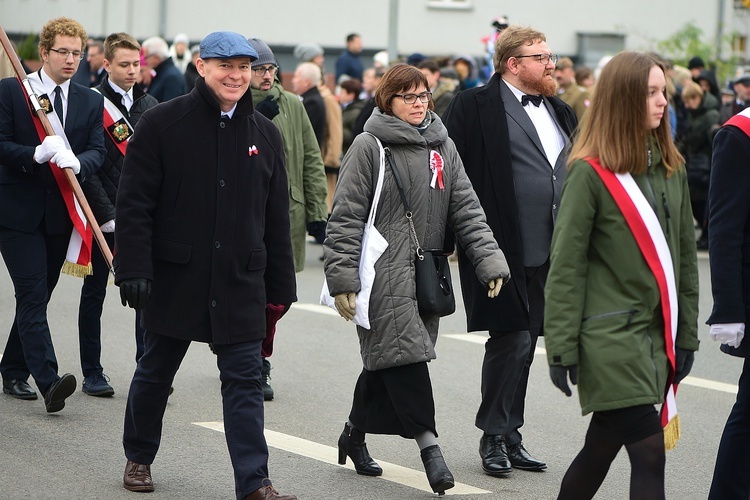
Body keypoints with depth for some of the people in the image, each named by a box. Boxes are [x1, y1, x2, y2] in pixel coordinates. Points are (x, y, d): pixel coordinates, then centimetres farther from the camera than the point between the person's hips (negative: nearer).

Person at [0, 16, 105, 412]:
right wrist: (36, 154, -25)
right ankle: (48, 380, -20)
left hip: (61, 212, 5)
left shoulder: (90, 102, 10)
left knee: (37, 296, 12)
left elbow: (98, 152, 1)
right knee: (33, 295, -12)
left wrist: (77, 162, -21)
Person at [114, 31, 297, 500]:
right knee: (156, 371, 13)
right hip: (174, 278, -2)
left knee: (245, 378, -3)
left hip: (241, 282, 2)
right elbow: (133, 202, -7)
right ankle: (139, 457, 32)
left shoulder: (265, 134, 7)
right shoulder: (163, 123, -5)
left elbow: (277, 218, 11)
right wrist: (133, 269, -14)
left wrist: (279, 287, 9)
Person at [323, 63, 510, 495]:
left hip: (425, 274, 5)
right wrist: (342, 279, -12)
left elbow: (467, 209, 9)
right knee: (402, 351, -14)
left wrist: (490, 260, -3)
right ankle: (428, 444, -15)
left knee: (386, 361, 11)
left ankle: (356, 434, 27)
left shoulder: (443, 147, 12)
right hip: (383, 274, -5)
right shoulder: (369, 147, -3)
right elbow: (346, 217, -5)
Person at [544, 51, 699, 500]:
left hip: (657, 336, 6)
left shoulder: (672, 167, 10)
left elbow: (686, 255, 15)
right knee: (649, 453, -11)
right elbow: (566, 265, -7)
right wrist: (562, 347, -9)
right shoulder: (590, 172, -8)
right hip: (611, 337, -6)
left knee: (603, 447, 13)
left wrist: (686, 334, 13)